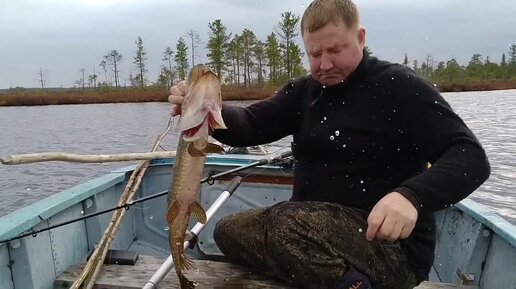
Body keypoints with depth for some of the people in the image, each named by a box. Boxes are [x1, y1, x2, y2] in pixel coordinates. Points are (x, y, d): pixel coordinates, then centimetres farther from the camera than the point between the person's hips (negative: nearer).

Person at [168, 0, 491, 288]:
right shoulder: (304, 90, 9)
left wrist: (411, 195, -36)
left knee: (285, 223, -31)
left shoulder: (400, 86, -9)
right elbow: (249, 126, -1)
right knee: (228, 230, 1)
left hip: (391, 244, -7)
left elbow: (470, 155, -16)